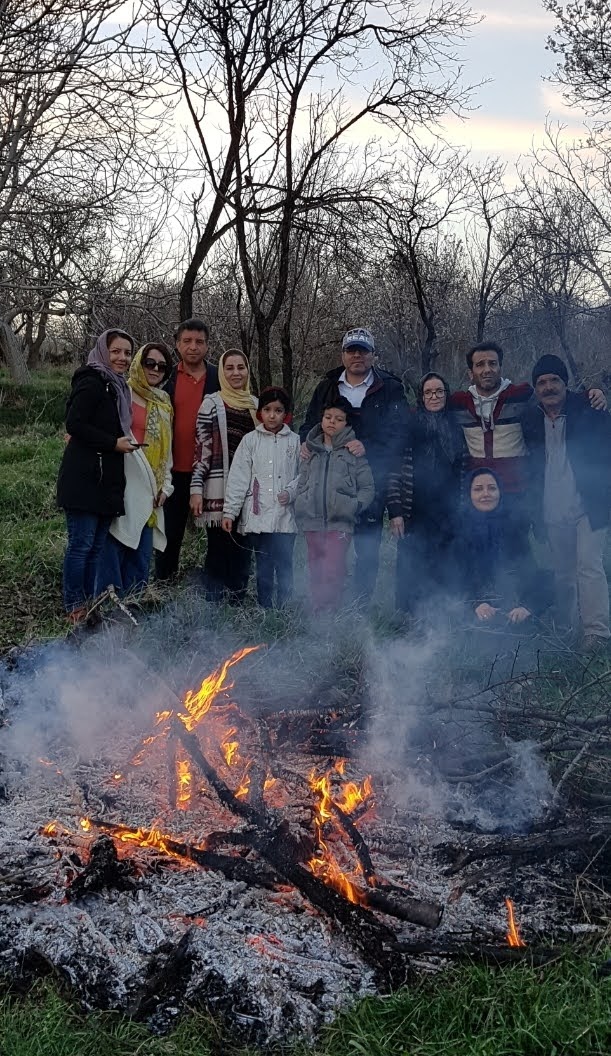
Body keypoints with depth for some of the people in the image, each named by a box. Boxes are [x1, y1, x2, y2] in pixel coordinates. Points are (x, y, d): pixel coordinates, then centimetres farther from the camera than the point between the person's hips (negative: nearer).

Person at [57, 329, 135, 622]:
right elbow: (74, 424, -18)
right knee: (81, 544, -5)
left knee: (96, 546, 11)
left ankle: (89, 603, 19)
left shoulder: (117, 386, 19)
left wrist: (123, 442, 10)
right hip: (85, 479, -9)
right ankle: (75, 608, 3)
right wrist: (113, 443, -16)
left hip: (107, 480, 9)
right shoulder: (92, 382, -10)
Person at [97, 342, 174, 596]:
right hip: (120, 485, -6)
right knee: (113, 546, -8)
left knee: (141, 552, 8)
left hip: (147, 491, 6)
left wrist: (165, 485, 14)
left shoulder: (164, 404, 18)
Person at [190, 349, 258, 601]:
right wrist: (196, 488, -10)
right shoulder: (212, 404, -1)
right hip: (219, 490, -4)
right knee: (218, 550, -2)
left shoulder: (257, 405, 14)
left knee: (243, 550, 8)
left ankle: (238, 603, 17)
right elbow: (201, 449, -4)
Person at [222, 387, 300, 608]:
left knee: (284, 566, 0)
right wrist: (229, 511, -3)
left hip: (285, 516, 0)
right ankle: (265, 610, 15)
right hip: (257, 515, 0)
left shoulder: (295, 441, 6)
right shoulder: (250, 440, 5)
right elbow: (238, 478, 2)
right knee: (263, 567, 7)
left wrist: (290, 492, -13)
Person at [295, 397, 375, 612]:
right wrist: (301, 506, 3)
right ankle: (317, 614, 19)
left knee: (332, 572, -13)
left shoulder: (353, 452, 1)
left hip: (340, 523, -4)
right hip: (312, 522, 4)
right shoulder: (311, 451, 13)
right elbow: (301, 483, 17)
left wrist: (353, 506, -13)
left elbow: (368, 488, 0)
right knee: (316, 573, 10)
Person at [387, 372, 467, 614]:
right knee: (411, 576, 0)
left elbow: (464, 473, 15)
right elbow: (394, 471, -3)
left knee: (444, 577, 6)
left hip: (448, 518, 3)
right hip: (414, 517, -3)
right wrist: (395, 511, -9)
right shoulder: (409, 427, 0)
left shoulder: (457, 429, 10)